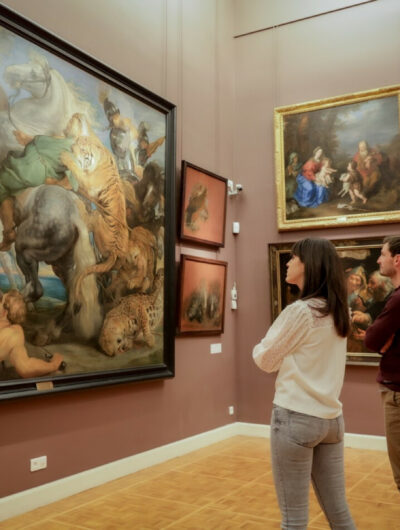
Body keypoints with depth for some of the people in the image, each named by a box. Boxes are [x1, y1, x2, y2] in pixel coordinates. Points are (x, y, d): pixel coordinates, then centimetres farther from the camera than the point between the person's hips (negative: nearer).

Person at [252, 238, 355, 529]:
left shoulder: (299, 311, -15)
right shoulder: (337, 311, 7)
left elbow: (266, 360, -6)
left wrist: (262, 347, 12)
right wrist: (280, 351, 14)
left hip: (296, 417, -7)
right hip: (331, 417, 7)